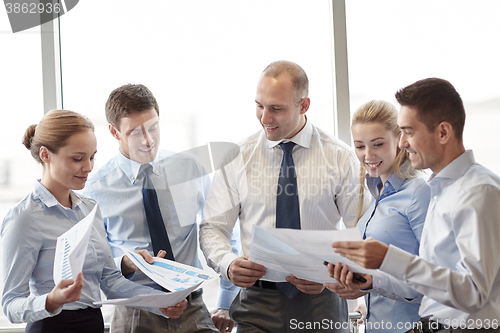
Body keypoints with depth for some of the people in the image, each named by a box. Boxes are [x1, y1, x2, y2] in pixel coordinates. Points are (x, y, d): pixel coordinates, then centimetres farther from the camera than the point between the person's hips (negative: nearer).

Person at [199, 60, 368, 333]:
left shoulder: (340, 158, 0)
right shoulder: (238, 159, 2)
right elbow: (212, 228, 3)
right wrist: (228, 264, -17)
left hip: (321, 302, 0)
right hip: (258, 301, 0)